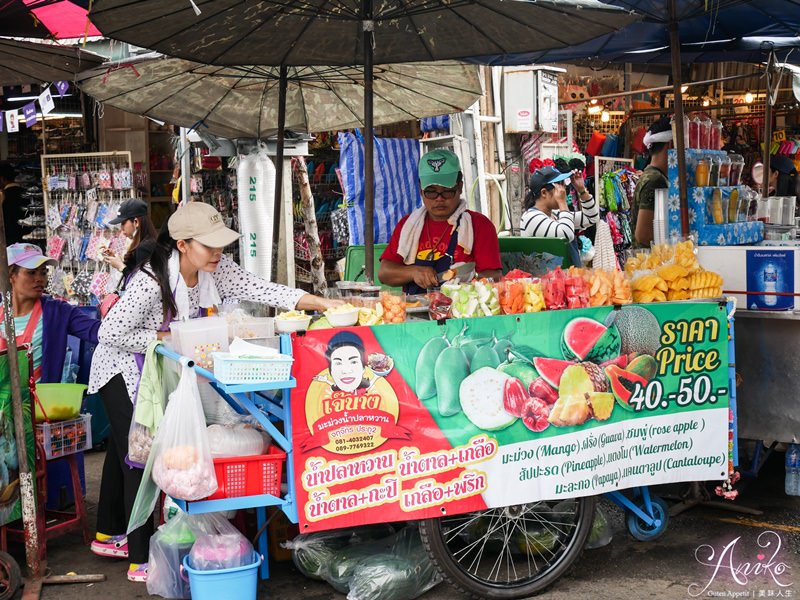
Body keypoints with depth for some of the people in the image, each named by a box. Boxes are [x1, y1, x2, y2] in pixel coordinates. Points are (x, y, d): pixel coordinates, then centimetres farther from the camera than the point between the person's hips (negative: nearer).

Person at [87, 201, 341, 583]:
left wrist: (321, 303, -26)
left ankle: (109, 536, 36)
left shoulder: (215, 268, -15)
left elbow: (259, 289, -18)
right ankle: (142, 561, 1)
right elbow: (111, 333, -29)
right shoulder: (152, 281, -34)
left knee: (124, 451, 20)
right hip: (122, 369, -7)